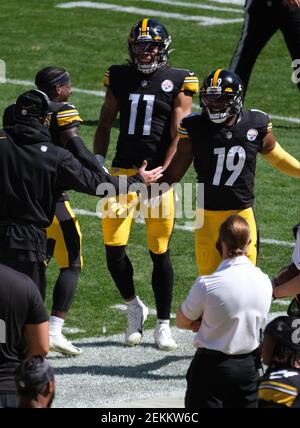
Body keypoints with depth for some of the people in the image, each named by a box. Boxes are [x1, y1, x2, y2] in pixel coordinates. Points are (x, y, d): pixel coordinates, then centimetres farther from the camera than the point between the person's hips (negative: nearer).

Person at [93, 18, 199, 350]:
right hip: (123, 170, 3)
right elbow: (105, 124, 16)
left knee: (160, 252, 0)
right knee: (113, 247, -6)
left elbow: (177, 136, -4)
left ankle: (163, 325, 12)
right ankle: (133, 307, 19)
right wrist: (97, 163, 4)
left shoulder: (177, 83, 0)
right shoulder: (120, 78, 9)